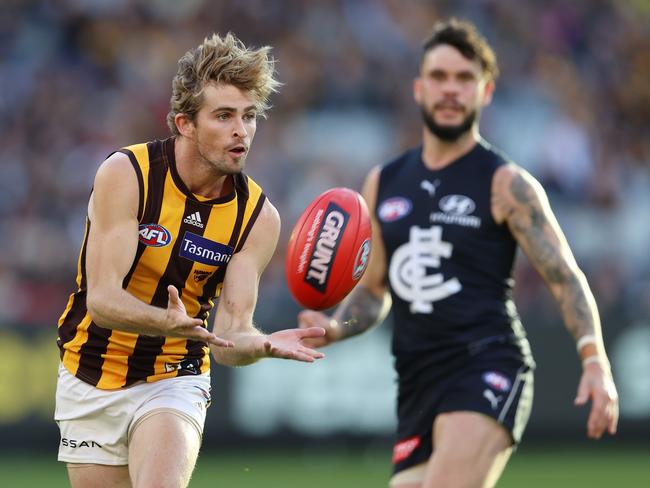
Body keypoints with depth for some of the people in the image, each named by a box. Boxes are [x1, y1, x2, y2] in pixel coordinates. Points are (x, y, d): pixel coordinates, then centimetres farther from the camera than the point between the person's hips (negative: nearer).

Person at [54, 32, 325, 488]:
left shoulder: (258, 216, -10)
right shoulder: (125, 174, -17)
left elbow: (229, 338, -13)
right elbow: (102, 299, -24)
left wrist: (263, 344, -37)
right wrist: (170, 322, -43)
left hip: (175, 382, 0)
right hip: (92, 381, 0)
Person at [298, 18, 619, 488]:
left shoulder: (506, 185, 0)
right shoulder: (383, 184, 16)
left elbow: (566, 278, -3)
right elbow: (373, 290, 24)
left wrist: (595, 362, -18)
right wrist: (336, 328, 3)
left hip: (488, 367, -6)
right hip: (417, 384, 6)